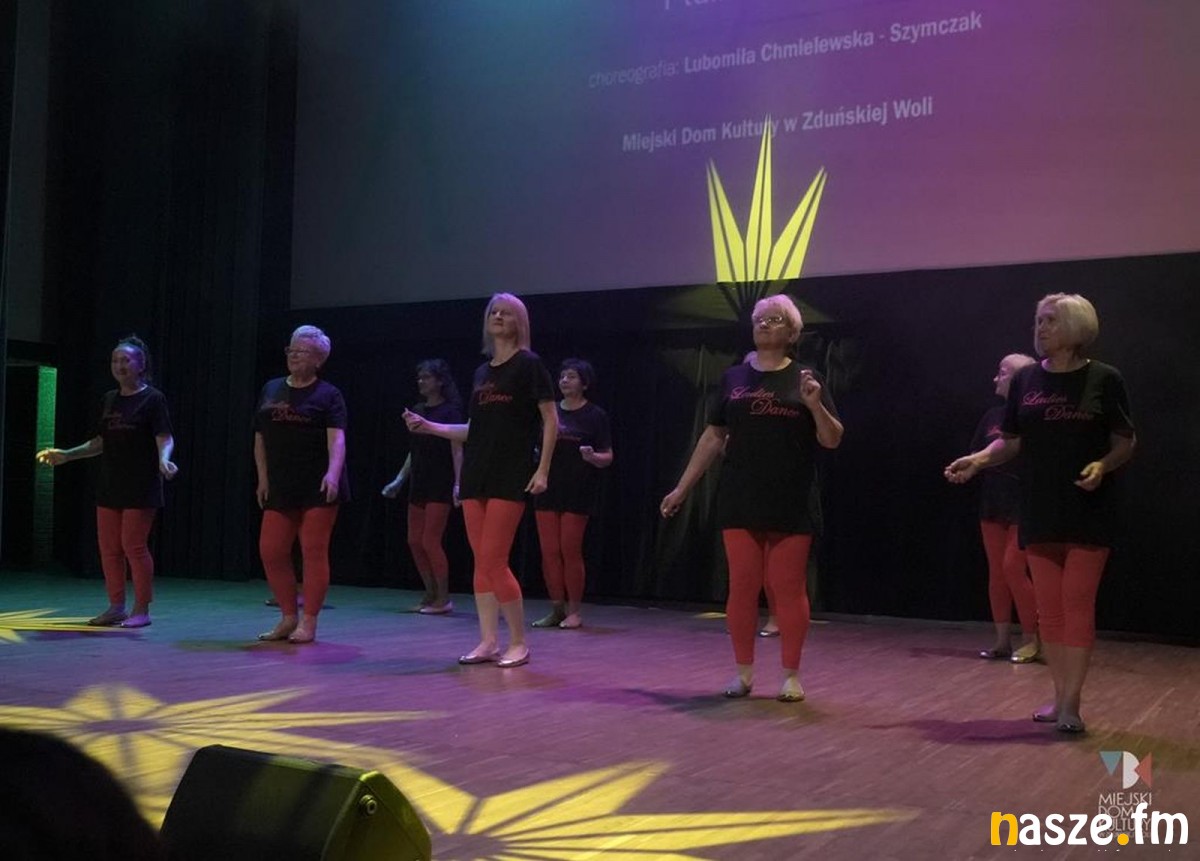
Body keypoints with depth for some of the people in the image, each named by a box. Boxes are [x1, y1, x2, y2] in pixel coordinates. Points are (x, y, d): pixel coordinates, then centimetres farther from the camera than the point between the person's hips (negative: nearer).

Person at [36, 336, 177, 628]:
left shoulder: (152, 399, -6)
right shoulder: (108, 400, 14)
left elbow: (165, 439, -14)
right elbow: (99, 443, 19)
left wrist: (163, 460, -34)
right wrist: (66, 455, 13)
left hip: (141, 487, -7)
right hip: (110, 486, 7)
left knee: (134, 546, -7)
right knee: (109, 548, 7)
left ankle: (141, 610, 3)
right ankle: (116, 607, 16)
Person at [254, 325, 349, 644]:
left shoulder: (328, 394, -2)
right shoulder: (271, 390, 13)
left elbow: (337, 439, -14)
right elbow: (261, 438, 16)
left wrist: (333, 473, -30)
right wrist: (263, 477, 8)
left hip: (317, 489, -5)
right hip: (280, 488, 5)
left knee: (314, 551, -3)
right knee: (270, 551, 3)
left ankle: (308, 622, 6)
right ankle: (288, 617, 18)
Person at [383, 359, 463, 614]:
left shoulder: (450, 411, -7)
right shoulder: (417, 411, 12)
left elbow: (457, 450, -12)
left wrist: (458, 483, -21)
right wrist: (399, 479, 18)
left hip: (440, 486, -7)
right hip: (419, 484, 7)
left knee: (430, 541, -8)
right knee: (414, 541, 6)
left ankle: (443, 598, 3)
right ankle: (430, 595, 16)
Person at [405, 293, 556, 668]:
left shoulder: (528, 364, -2)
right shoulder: (481, 372, 16)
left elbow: (550, 421, -5)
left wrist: (542, 470, -12)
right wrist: (428, 426, 12)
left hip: (510, 475, -7)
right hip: (476, 474, 7)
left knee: (493, 561, -10)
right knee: (481, 563, 6)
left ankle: (519, 643, 2)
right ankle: (489, 642, 12)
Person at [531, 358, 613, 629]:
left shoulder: (595, 416, -1)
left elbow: (608, 457, -3)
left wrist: (592, 457, -23)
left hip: (578, 492, -4)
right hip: (548, 489, 4)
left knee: (570, 550, -2)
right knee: (549, 551, 3)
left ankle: (574, 611, 8)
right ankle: (557, 609, 12)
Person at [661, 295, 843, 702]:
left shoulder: (804, 378, 3)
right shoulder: (734, 378, 9)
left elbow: (833, 440, 1)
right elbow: (713, 437, 12)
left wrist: (814, 405, -18)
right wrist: (682, 488, 10)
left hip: (790, 505, -2)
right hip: (740, 502, 2)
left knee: (788, 588, 2)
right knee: (742, 586, 5)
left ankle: (791, 676, 13)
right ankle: (743, 672, 16)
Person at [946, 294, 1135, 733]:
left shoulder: (1104, 379, -5)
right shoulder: (1025, 380, 5)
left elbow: (1125, 442, -1)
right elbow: (1011, 441, 9)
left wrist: (1103, 465, -20)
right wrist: (977, 460, -7)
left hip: (1088, 511, -4)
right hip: (1040, 510, 4)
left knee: (1078, 605, -3)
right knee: (1049, 607, 8)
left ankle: (1071, 704, 1)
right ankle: (1060, 697, 18)